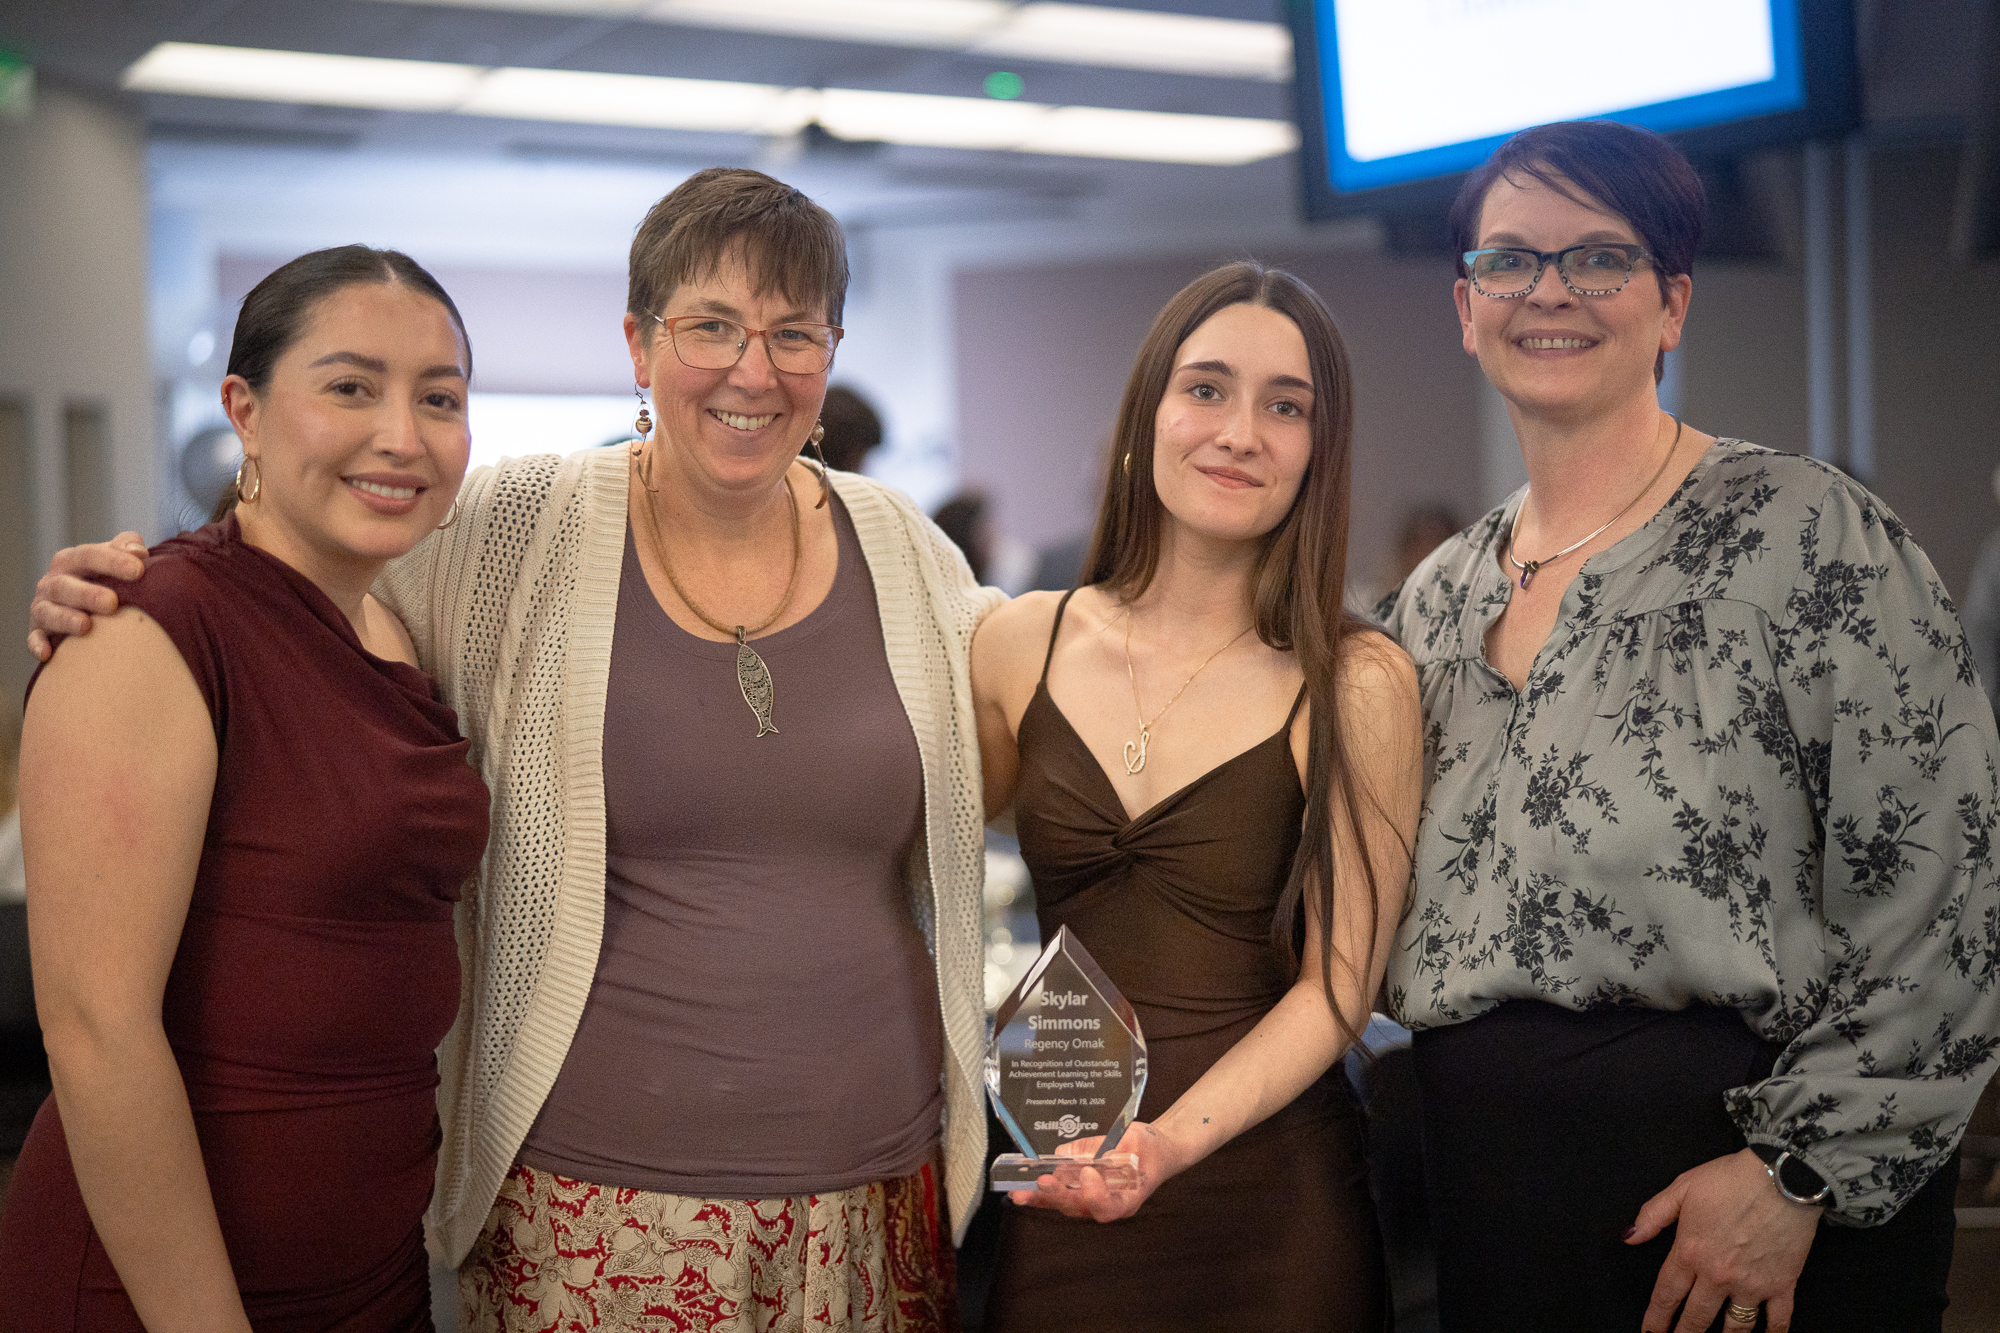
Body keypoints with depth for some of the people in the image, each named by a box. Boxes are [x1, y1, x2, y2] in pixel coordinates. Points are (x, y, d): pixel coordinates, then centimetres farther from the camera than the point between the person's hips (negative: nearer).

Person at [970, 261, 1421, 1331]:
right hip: (1057, 1186, 3)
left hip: (1266, 1192, -2)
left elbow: (1337, 983, -10)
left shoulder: (1359, 684, -9)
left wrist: (1172, 1141, -22)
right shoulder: (1021, 643, 0)